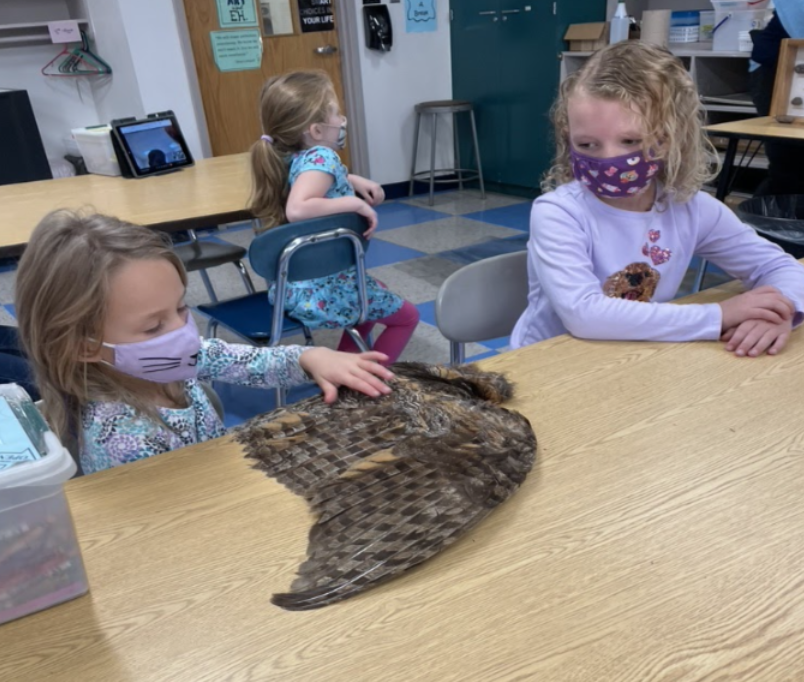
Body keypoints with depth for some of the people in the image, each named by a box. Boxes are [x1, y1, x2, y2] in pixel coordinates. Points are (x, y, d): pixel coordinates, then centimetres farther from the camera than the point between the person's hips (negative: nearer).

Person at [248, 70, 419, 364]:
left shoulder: (290, 157, 4)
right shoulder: (320, 157, -22)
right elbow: (297, 209, -40)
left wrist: (353, 181, 13)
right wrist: (356, 203, -29)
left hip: (292, 286, 9)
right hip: (322, 290, -9)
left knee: (376, 291, 34)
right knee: (407, 316, 13)